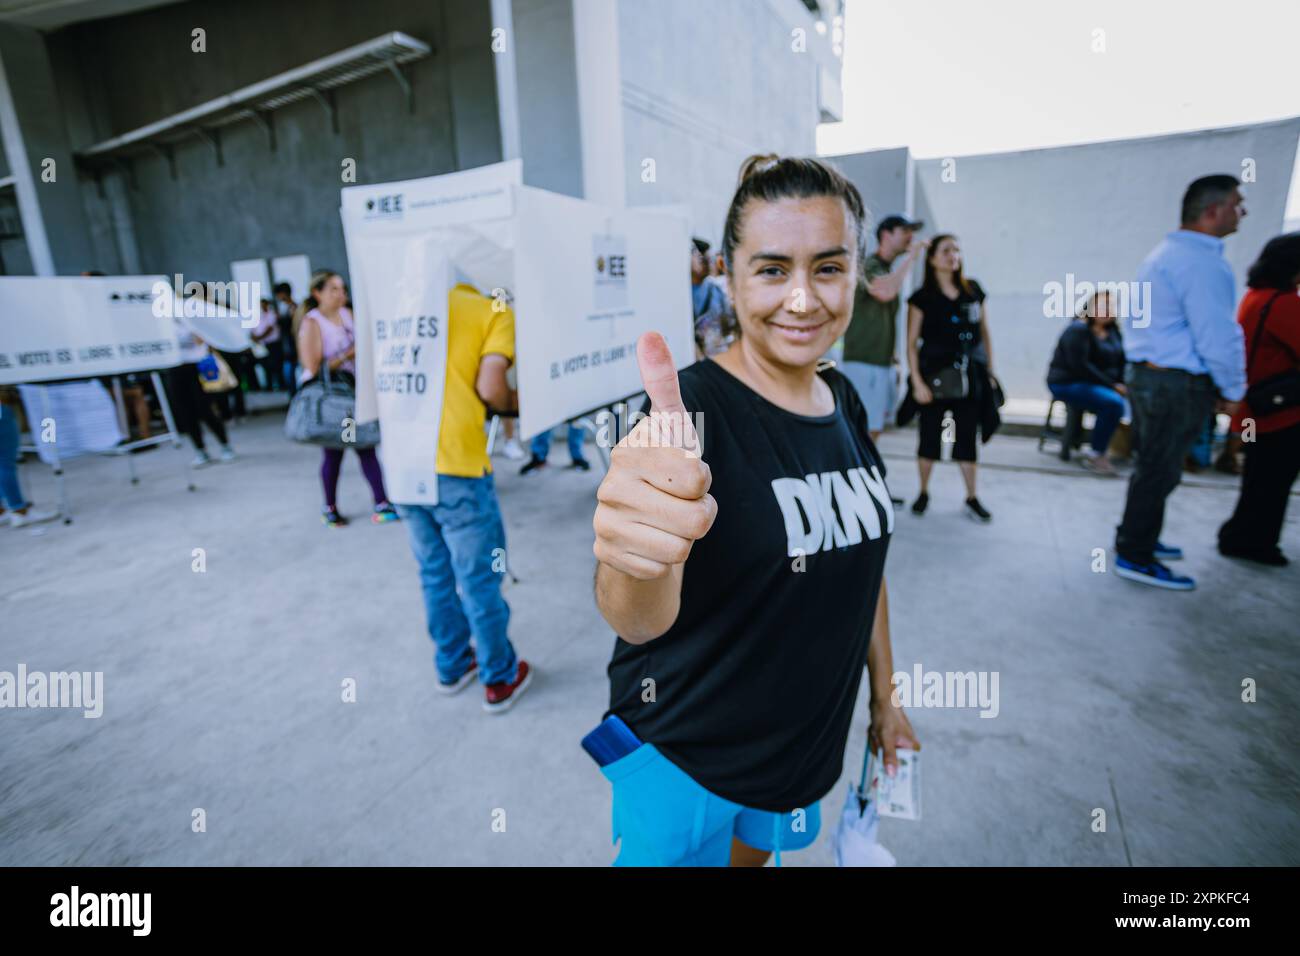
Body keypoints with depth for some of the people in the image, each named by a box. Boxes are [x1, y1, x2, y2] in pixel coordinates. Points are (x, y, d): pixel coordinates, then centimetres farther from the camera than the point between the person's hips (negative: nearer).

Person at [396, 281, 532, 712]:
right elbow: (490, 388, -11)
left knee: (434, 574, 19)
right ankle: (500, 678, 23)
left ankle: (452, 665, 34)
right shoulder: (498, 312, 3)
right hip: (454, 461, -6)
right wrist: (516, 401, 10)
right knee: (479, 578, 8)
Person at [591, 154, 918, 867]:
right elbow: (636, 619, -38)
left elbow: (862, 555, 8)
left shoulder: (845, 402, -4)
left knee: (755, 850, 28)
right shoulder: (696, 406, -25)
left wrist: (884, 697, 13)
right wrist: (638, 560, -60)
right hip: (682, 754, -6)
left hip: (808, 741, 6)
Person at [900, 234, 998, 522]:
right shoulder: (922, 297, -3)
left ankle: (972, 499, 15)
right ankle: (923, 493, 20)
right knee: (929, 436, 4)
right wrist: (917, 382, -12)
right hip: (934, 375, -3)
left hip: (969, 376, 3)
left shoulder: (973, 291, 7)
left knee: (967, 438, 6)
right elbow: (912, 343, -5)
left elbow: (984, 334, 12)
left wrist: (990, 371, 9)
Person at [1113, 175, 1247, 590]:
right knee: (1159, 471, -2)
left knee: (1153, 466, 19)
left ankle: (1137, 537, 32)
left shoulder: (1167, 253, 15)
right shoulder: (1201, 261, -17)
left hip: (1148, 373, 10)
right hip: (1177, 384, -10)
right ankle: (1135, 557, 8)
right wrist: (1232, 391, -7)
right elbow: (1217, 337, -19)